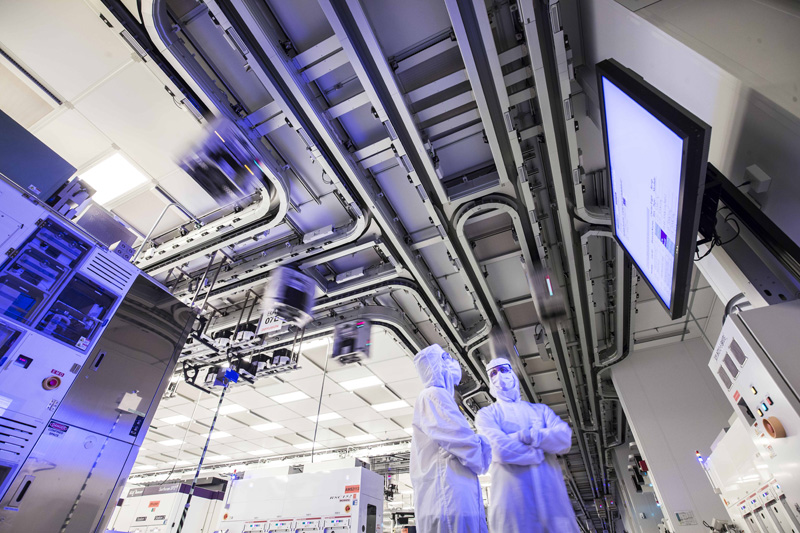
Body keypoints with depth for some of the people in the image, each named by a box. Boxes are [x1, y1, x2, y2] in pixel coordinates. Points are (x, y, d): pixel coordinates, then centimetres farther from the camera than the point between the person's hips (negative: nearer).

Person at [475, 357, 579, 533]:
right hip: (512, 497, -3)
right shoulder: (486, 414, 6)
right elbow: (500, 449, -12)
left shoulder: (540, 409, 17)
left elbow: (565, 439, -1)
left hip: (551, 494, 3)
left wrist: (527, 436, -12)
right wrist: (539, 452, -2)